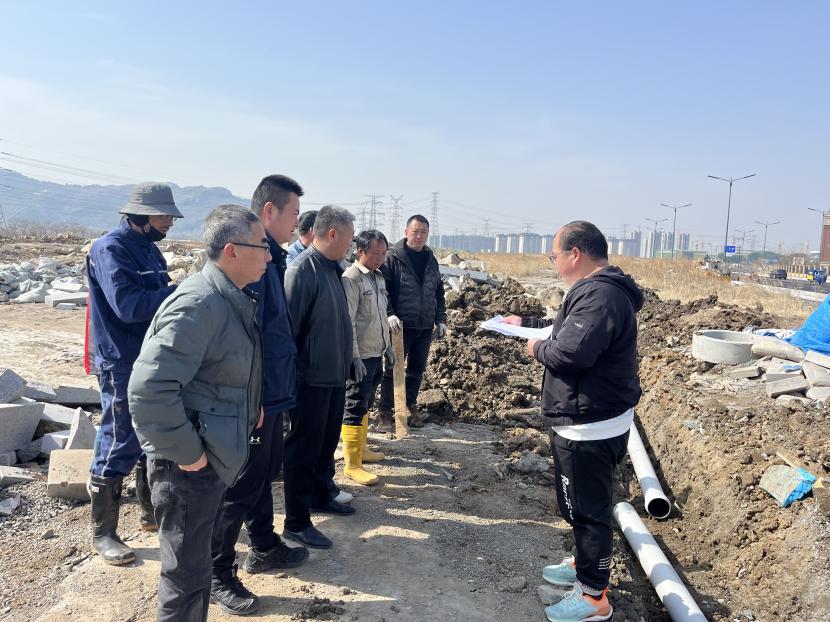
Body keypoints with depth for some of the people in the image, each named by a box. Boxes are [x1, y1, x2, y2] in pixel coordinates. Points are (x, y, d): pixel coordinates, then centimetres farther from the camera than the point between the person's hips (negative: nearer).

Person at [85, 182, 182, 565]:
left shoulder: (150, 249, 11)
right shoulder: (110, 249, -14)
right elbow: (128, 305, -26)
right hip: (123, 364, -8)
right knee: (118, 446, 0)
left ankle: (151, 513, 34)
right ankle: (103, 534, 15)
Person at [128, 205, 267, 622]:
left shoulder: (234, 301, 6)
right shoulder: (198, 304, -24)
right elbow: (149, 390, -30)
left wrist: (252, 412, 10)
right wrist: (186, 453, -22)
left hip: (213, 457, 9)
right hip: (188, 466, -9)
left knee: (195, 565, 25)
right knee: (188, 576, 7)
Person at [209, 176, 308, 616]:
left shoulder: (269, 256, 10)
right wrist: (252, 398, -23)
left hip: (271, 393, 10)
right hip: (256, 397, -10)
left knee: (265, 472, 22)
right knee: (241, 485, 3)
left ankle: (264, 548, 39)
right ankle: (218, 576, 18)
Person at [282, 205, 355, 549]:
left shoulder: (332, 268, 10)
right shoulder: (303, 269, -19)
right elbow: (288, 327, -20)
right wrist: (291, 376, -18)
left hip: (334, 376, 9)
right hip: (312, 379, -9)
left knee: (327, 442, 21)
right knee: (304, 447, 1)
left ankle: (320, 495, 39)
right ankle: (296, 522, 13)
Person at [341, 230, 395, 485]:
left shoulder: (378, 277, 11)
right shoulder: (351, 278, -16)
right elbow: (347, 322, -19)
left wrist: (387, 345, 20)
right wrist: (354, 357, -21)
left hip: (375, 353, 9)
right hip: (360, 356, -9)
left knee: (365, 405, 19)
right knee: (355, 409, -2)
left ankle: (360, 448, 33)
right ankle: (352, 464, 6)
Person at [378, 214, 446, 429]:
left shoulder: (431, 259, 13)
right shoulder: (393, 256, -6)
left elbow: (439, 292, 19)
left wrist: (441, 319, 14)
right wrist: (389, 314, -21)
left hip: (425, 326, 6)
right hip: (401, 325, -5)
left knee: (417, 369, 13)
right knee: (393, 369, 0)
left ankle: (411, 406, 28)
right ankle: (385, 411, 10)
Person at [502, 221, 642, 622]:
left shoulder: (600, 295, -24)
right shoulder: (597, 289, 12)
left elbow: (570, 351, -33)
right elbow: (568, 329, 27)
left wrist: (537, 348, -13)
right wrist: (526, 323, 28)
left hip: (589, 428, -11)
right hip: (584, 422, 11)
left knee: (587, 509, 3)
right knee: (578, 504, 25)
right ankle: (584, 565, 43)